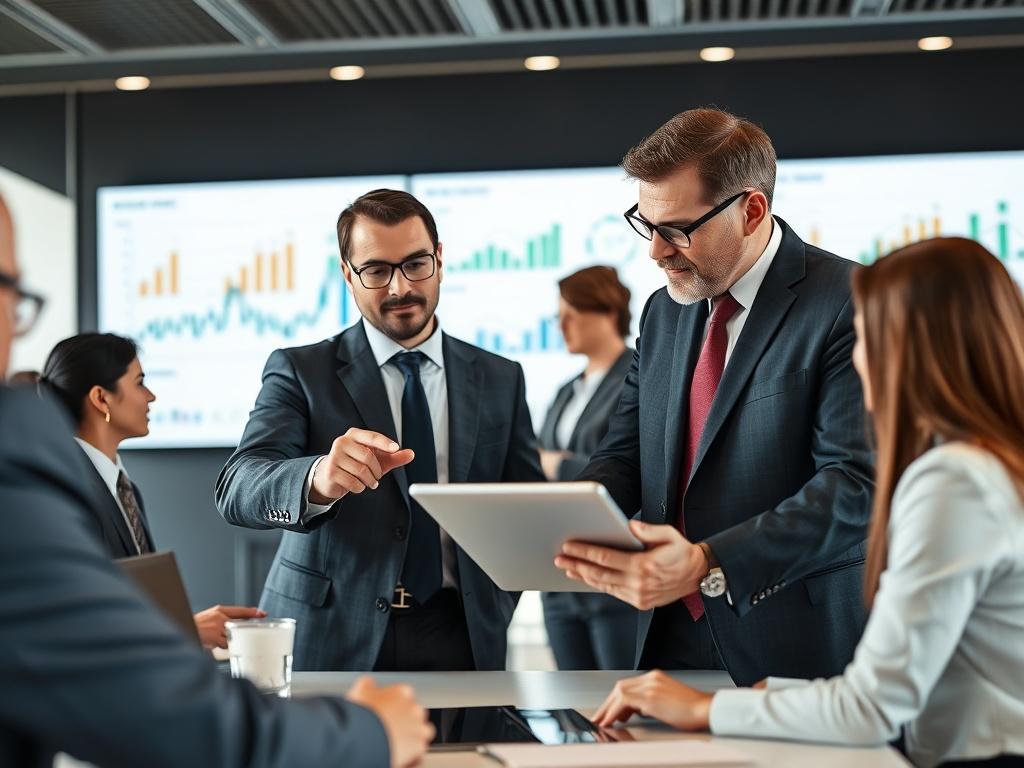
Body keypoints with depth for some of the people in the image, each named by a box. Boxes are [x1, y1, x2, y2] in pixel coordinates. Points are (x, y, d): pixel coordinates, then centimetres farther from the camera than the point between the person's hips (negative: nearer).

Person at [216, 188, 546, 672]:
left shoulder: (501, 380, 10)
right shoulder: (300, 372, 2)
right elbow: (237, 489, -12)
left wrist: (491, 609, -5)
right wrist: (318, 479, -34)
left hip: (459, 641, 2)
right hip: (330, 641, -2)